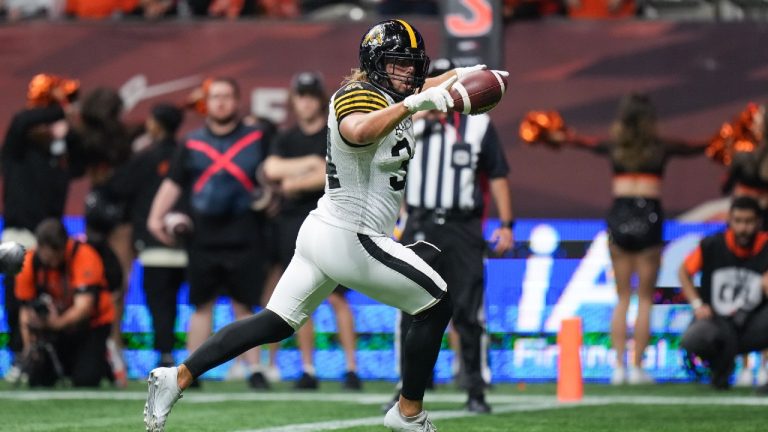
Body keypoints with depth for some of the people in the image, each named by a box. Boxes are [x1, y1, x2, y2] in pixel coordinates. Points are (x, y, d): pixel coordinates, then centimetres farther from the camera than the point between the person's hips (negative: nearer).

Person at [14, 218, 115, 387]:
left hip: (93, 323, -3)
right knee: (38, 379, -10)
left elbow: (85, 304, -38)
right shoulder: (30, 262, -17)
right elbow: (26, 307, -14)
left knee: (85, 381, -20)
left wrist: (59, 322, -55)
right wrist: (29, 345, -27)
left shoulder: (84, 256, -29)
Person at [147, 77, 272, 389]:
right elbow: (173, 183, 9)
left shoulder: (256, 140, 8)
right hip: (203, 237, 1)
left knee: (244, 305, -1)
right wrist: (157, 216, -1)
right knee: (202, 305, 5)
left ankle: (255, 371, 2)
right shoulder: (192, 143, 10)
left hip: (243, 237, -1)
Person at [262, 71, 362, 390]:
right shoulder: (286, 139, 14)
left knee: (336, 297, -8)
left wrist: (296, 182, -5)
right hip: (292, 222, 4)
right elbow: (271, 169, -3)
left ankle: (351, 367, -7)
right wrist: (310, 163, -10)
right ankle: (307, 369, 7)